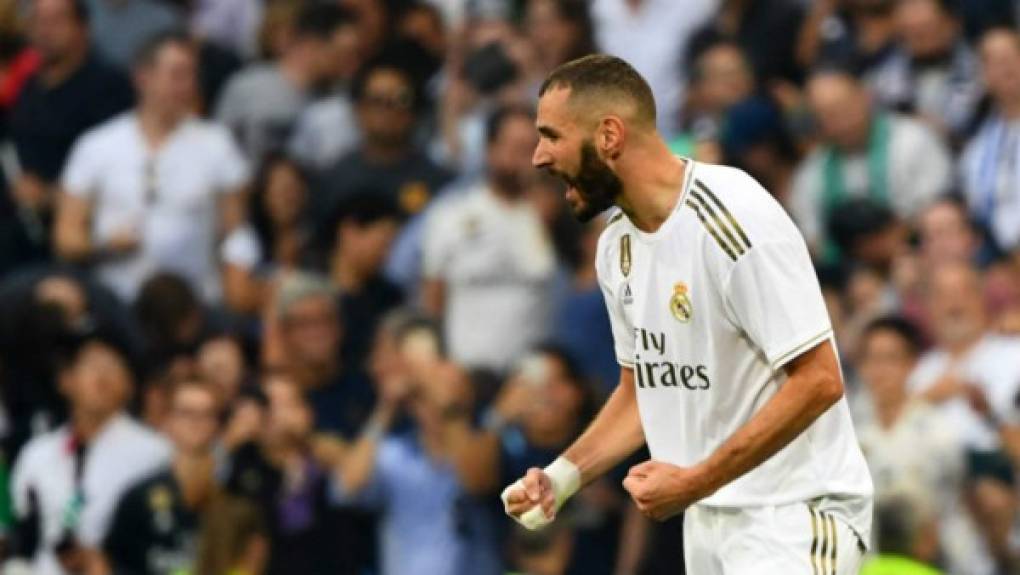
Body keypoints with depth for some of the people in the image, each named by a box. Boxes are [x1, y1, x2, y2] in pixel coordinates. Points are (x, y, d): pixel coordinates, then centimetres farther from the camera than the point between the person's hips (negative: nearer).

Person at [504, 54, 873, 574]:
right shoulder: (617, 248, 7)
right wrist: (563, 475, 3)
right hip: (708, 520, 8)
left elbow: (818, 381, -21)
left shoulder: (734, 219, -19)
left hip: (793, 513, -8)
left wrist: (695, 482, -22)